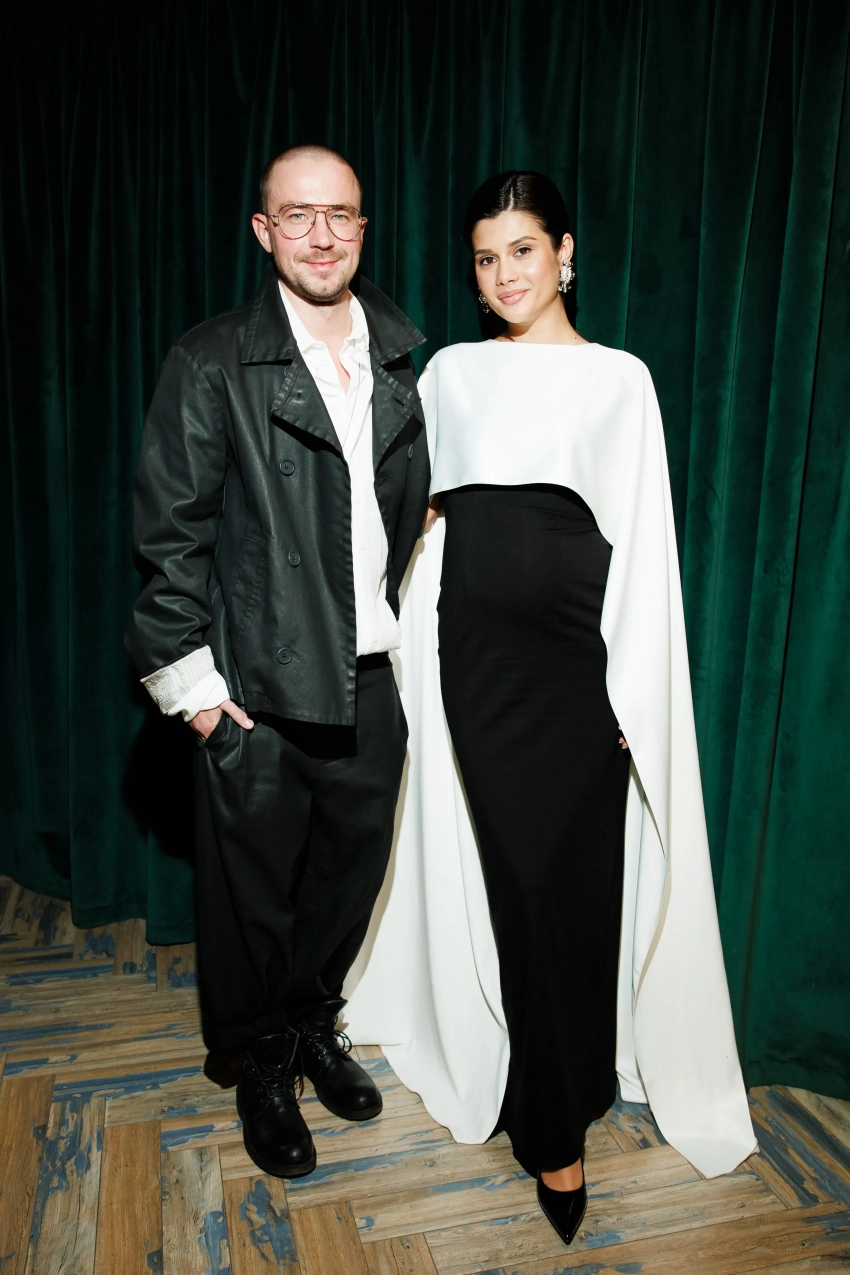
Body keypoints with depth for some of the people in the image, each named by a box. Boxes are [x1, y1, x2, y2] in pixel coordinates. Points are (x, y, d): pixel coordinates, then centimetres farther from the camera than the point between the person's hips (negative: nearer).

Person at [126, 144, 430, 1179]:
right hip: (260, 688, -4)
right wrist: (190, 680, -10)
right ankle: (263, 1068, 36)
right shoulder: (213, 364, -6)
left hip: (373, 678, 5)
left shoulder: (402, 363, 9)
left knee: (351, 871, 17)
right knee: (253, 892, 11)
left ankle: (314, 1027, 44)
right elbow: (171, 536, -7)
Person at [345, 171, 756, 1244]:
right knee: (518, 873, 5)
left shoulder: (619, 377, 6)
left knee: (570, 881, 0)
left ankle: (555, 1123, 22)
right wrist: (422, 511, -1)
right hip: (476, 644, 2)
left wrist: (633, 694, -6)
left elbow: (644, 541, 0)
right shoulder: (451, 372, 14)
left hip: (577, 652, -1)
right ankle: (557, 1122, 25)